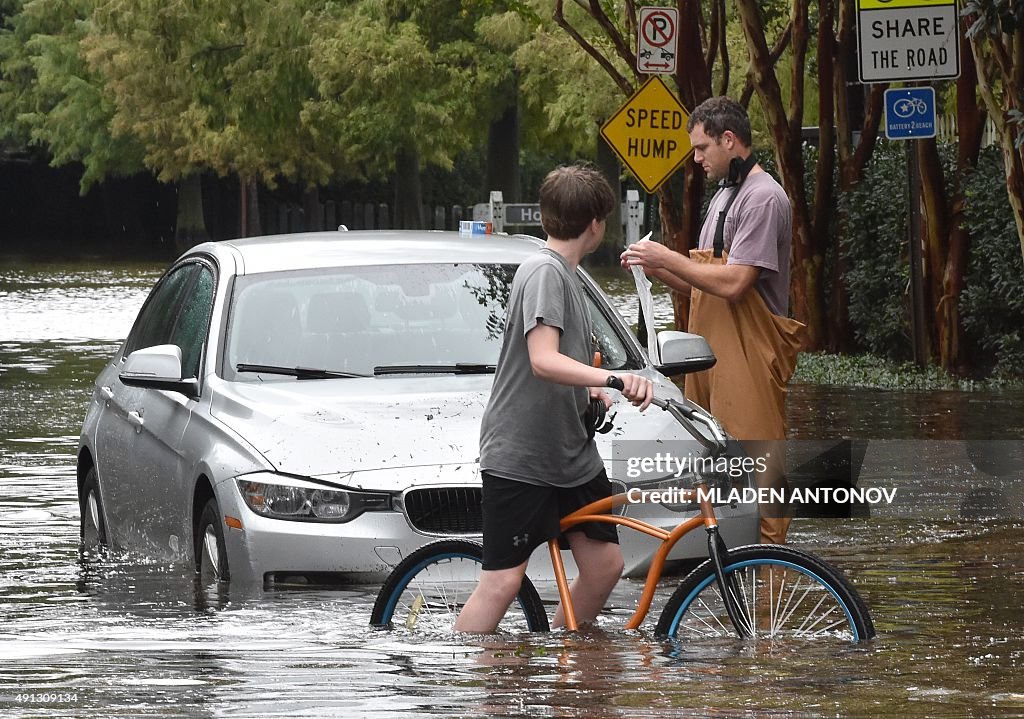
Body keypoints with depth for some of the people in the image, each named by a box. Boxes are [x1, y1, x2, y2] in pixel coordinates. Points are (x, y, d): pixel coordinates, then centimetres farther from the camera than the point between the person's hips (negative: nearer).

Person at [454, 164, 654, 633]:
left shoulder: (565, 274, 17)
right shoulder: (545, 272, -15)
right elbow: (543, 361, -29)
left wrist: (592, 390, 19)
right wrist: (611, 378, -41)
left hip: (570, 450, 10)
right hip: (519, 455, -10)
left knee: (604, 565, 5)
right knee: (503, 581, -13)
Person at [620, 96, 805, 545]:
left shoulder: (763, 198, -11)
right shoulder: (723, 197, 22)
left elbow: (733, 283, -19)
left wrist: (666, 258, -11)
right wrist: (654, 268, 7)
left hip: (748, 356, -10)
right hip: (714, 355, 10)